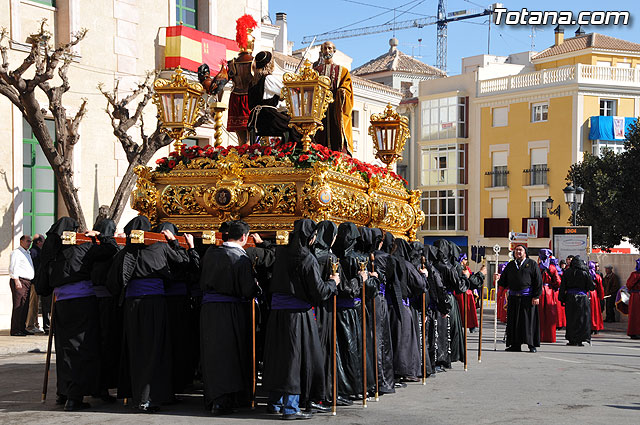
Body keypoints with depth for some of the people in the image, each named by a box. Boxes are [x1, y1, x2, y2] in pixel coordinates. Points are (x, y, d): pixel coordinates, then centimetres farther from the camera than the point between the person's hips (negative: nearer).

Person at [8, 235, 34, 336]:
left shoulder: (27, 253, 25)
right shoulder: (16, 252, -2)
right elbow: (13, 268, -11)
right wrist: (16, 280, -18)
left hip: (27, 282, 9)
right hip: (19, 282, -9)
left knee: (25, 306, 7)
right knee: (18, 306, -12)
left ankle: (22, 328, 11)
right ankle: (15, 330, -13)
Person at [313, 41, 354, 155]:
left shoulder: (342, 71, 17)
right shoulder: (316, 70, 21)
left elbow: (347, 88, 6)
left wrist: (342, 91, -17)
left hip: (336, 108, -1)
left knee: (337, 136, -11)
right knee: (321, 136, -8)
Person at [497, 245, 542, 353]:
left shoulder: (532, 264, 3)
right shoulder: (510, 265, 15)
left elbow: (538, 281, -1)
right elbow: (504, 281, 17)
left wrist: (536, 296, -9)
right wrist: (498, 280, -7)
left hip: (528, 297, -4)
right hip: (513, 298, 4)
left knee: (529, 320, -2)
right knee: (514, 321, 3)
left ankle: (532, 345, 4)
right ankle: (515, 345, 9)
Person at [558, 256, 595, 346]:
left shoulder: (567, 272, 1)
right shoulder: (585, 273, -6)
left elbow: (562, 286, 2)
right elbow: (592, 287, -4)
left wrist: (562, 299, 7)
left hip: (570, 297, 2)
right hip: (582, 298, -2)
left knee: (571, 319, 8)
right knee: (582, 318, 4)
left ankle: (572, 340, 8)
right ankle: (580, 340, 0)